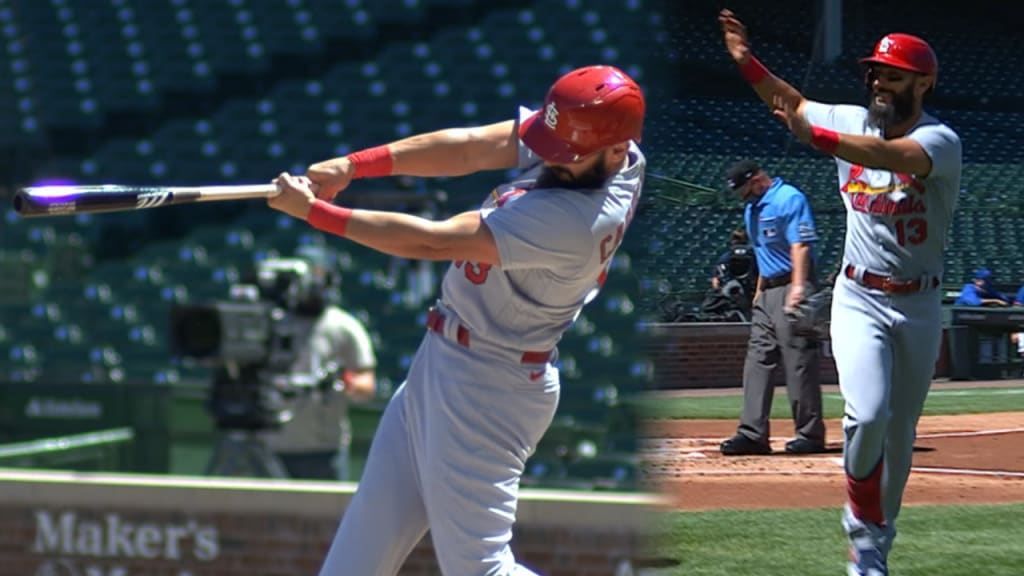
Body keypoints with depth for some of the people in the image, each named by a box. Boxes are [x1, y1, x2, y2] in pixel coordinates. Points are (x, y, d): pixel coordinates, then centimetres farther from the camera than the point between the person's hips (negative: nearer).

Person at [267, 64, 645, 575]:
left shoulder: (573, 220, -31)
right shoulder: (582, 139, -7)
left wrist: (314, 211, -20)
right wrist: (351, 165, -17)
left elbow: (432, 242, -27)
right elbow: (471, 149, -7)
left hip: (485, 391, -9)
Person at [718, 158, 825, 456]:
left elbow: (801, 245, -18)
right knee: (758, 359, 3)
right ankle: (753, 433, 1)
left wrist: (798, 287, -27)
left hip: (790, 288, -9)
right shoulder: (752, 208, 18)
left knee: (799, 363, -7)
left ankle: (810, 435, -3)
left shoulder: (790, 199, -10)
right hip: (767, 293, 9)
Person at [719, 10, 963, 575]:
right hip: (859, 299, 1)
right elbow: (792, 102, 17)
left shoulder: (940, 140, -14)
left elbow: (895, 156, -35)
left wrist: (816, 136, -46)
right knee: (867, 414, -21)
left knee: (899, 434, 9)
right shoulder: (853, 122, 2)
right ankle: (863, 528, -5)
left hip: (919, 306, -1)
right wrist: (748, 62, 3)